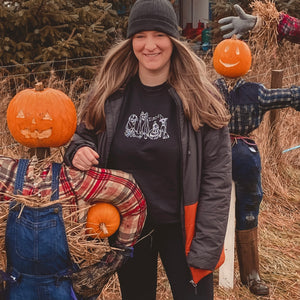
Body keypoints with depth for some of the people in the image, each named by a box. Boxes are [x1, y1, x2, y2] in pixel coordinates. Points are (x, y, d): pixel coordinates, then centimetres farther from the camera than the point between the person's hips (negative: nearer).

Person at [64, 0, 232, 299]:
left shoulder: (200, 99, -13)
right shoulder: (109, 94, -6)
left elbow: (217, 178, -12)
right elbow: (83, 136, 10)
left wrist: (206, 248, -16)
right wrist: (78, 151, -14)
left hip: (179, 228, -2)